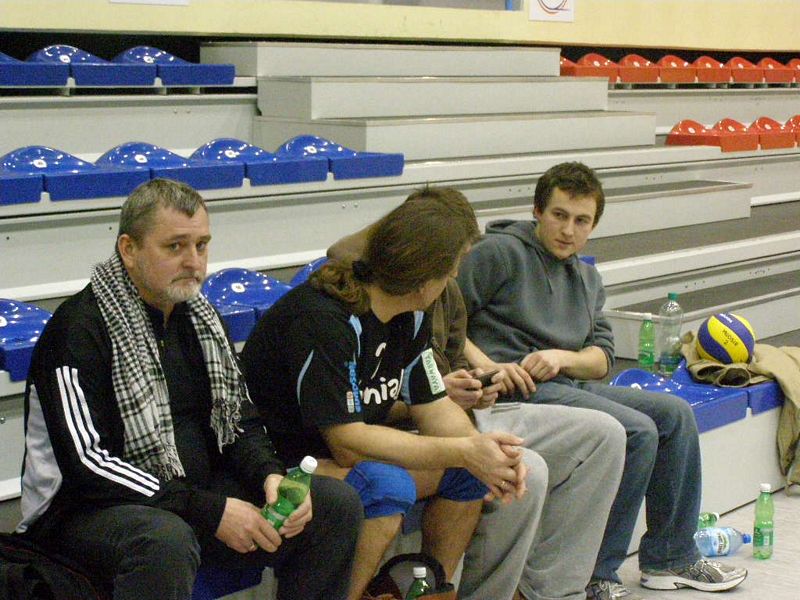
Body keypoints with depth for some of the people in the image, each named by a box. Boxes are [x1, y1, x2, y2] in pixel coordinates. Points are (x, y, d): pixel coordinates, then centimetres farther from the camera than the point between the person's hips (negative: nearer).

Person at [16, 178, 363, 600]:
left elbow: (239, 419, 15)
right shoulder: (79, 328, -14)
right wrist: (209, 513, -24)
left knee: (337, 503, -5)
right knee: (166, 540, -41)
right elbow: (86, 461, -22)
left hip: (199, 491, 7)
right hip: (89, 512, -7)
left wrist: (270, 474, -8)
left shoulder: (198, 316, 10)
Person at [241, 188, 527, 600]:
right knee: (387, 485, -33)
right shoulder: (322, 319, -27)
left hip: (349, 453, 9)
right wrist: (464, 451, -30)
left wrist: (484, 449, -17)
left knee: (470, 469, -4)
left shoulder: (410, 317, 1)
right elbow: (347, 441, -29)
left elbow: (432, 406, 4)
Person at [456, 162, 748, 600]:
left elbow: (602, 358, 13)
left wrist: (561, 358, -9)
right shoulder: (501, 252, -2)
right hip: (515, 388, -9)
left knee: (675, 413, 3)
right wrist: (483, 364, -22)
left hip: (566, 382, 9)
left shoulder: (587, 279, 22)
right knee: (637, 431, -22)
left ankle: (670, 557, 13)